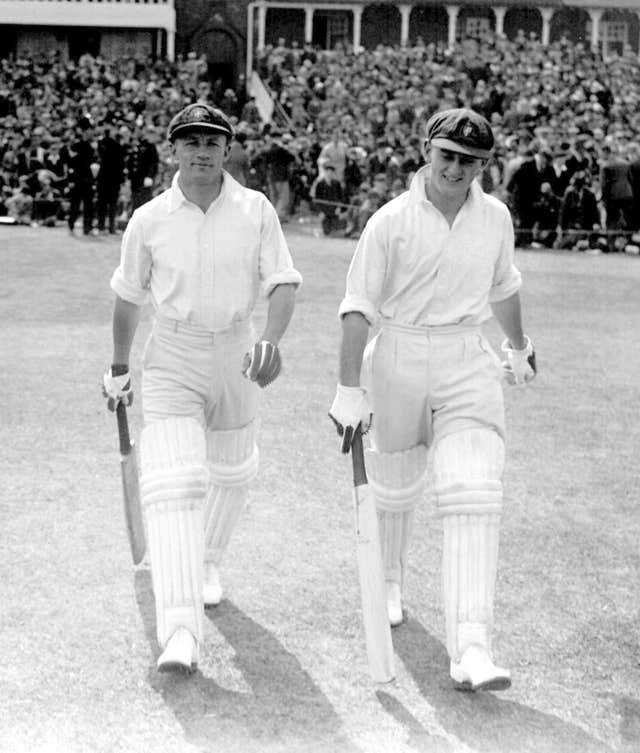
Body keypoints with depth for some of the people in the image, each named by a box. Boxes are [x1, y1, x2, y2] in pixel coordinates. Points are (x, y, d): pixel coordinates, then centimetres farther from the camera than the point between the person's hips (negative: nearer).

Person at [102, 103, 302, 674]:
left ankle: (207, 563, 50)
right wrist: (119, 368, 15)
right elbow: (129, 296, 8)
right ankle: (180, 630, -23)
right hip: (172, 356, -2)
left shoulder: (256, 210, -4)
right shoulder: (149, 219, -4)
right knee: (172, 482, -16)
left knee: (231, 471, 18)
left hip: (236, 355, 2)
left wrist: (271, 339, -27)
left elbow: (284, 282, -9)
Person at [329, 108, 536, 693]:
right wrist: (349, 390, -19)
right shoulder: (391, 221, -8)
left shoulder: (495, 217, 4)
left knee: (475, 496, -14)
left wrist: (519, 347, 36)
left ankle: (470, 650, -19)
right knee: (395, 486, 15)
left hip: (468, 365, 1)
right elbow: (358, 309, -11)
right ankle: (390, 579, 49)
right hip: (398, 360, -1)